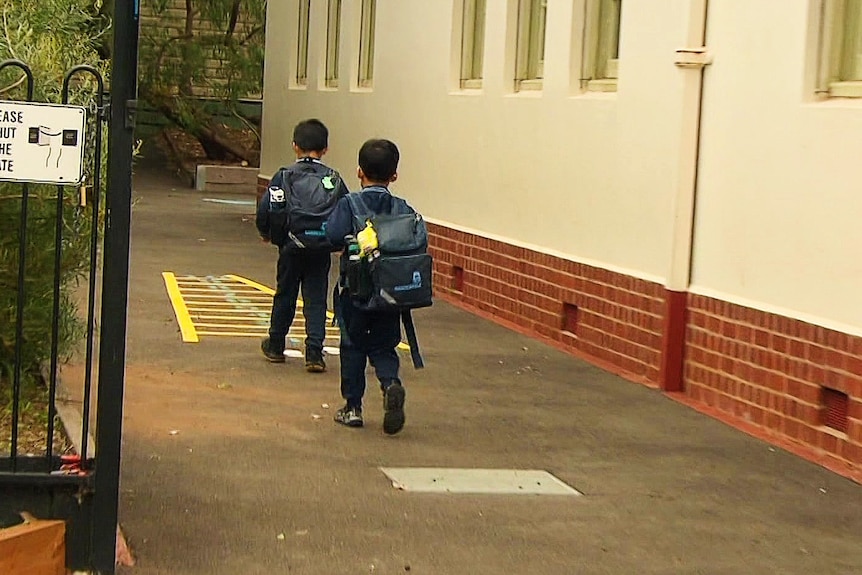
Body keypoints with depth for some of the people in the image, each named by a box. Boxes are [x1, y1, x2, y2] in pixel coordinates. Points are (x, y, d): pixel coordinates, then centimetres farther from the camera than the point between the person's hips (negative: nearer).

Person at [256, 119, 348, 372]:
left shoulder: (285, 176, -4)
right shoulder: (334, 179, 1)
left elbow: (266, 209, -7)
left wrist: (266, 233, 12)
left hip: (292, 246, -1)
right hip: (322, 249, 1)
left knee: (285, 296, 14)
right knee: (316, 300, 4)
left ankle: (275, 346, 28)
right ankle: (314, 353, -4)